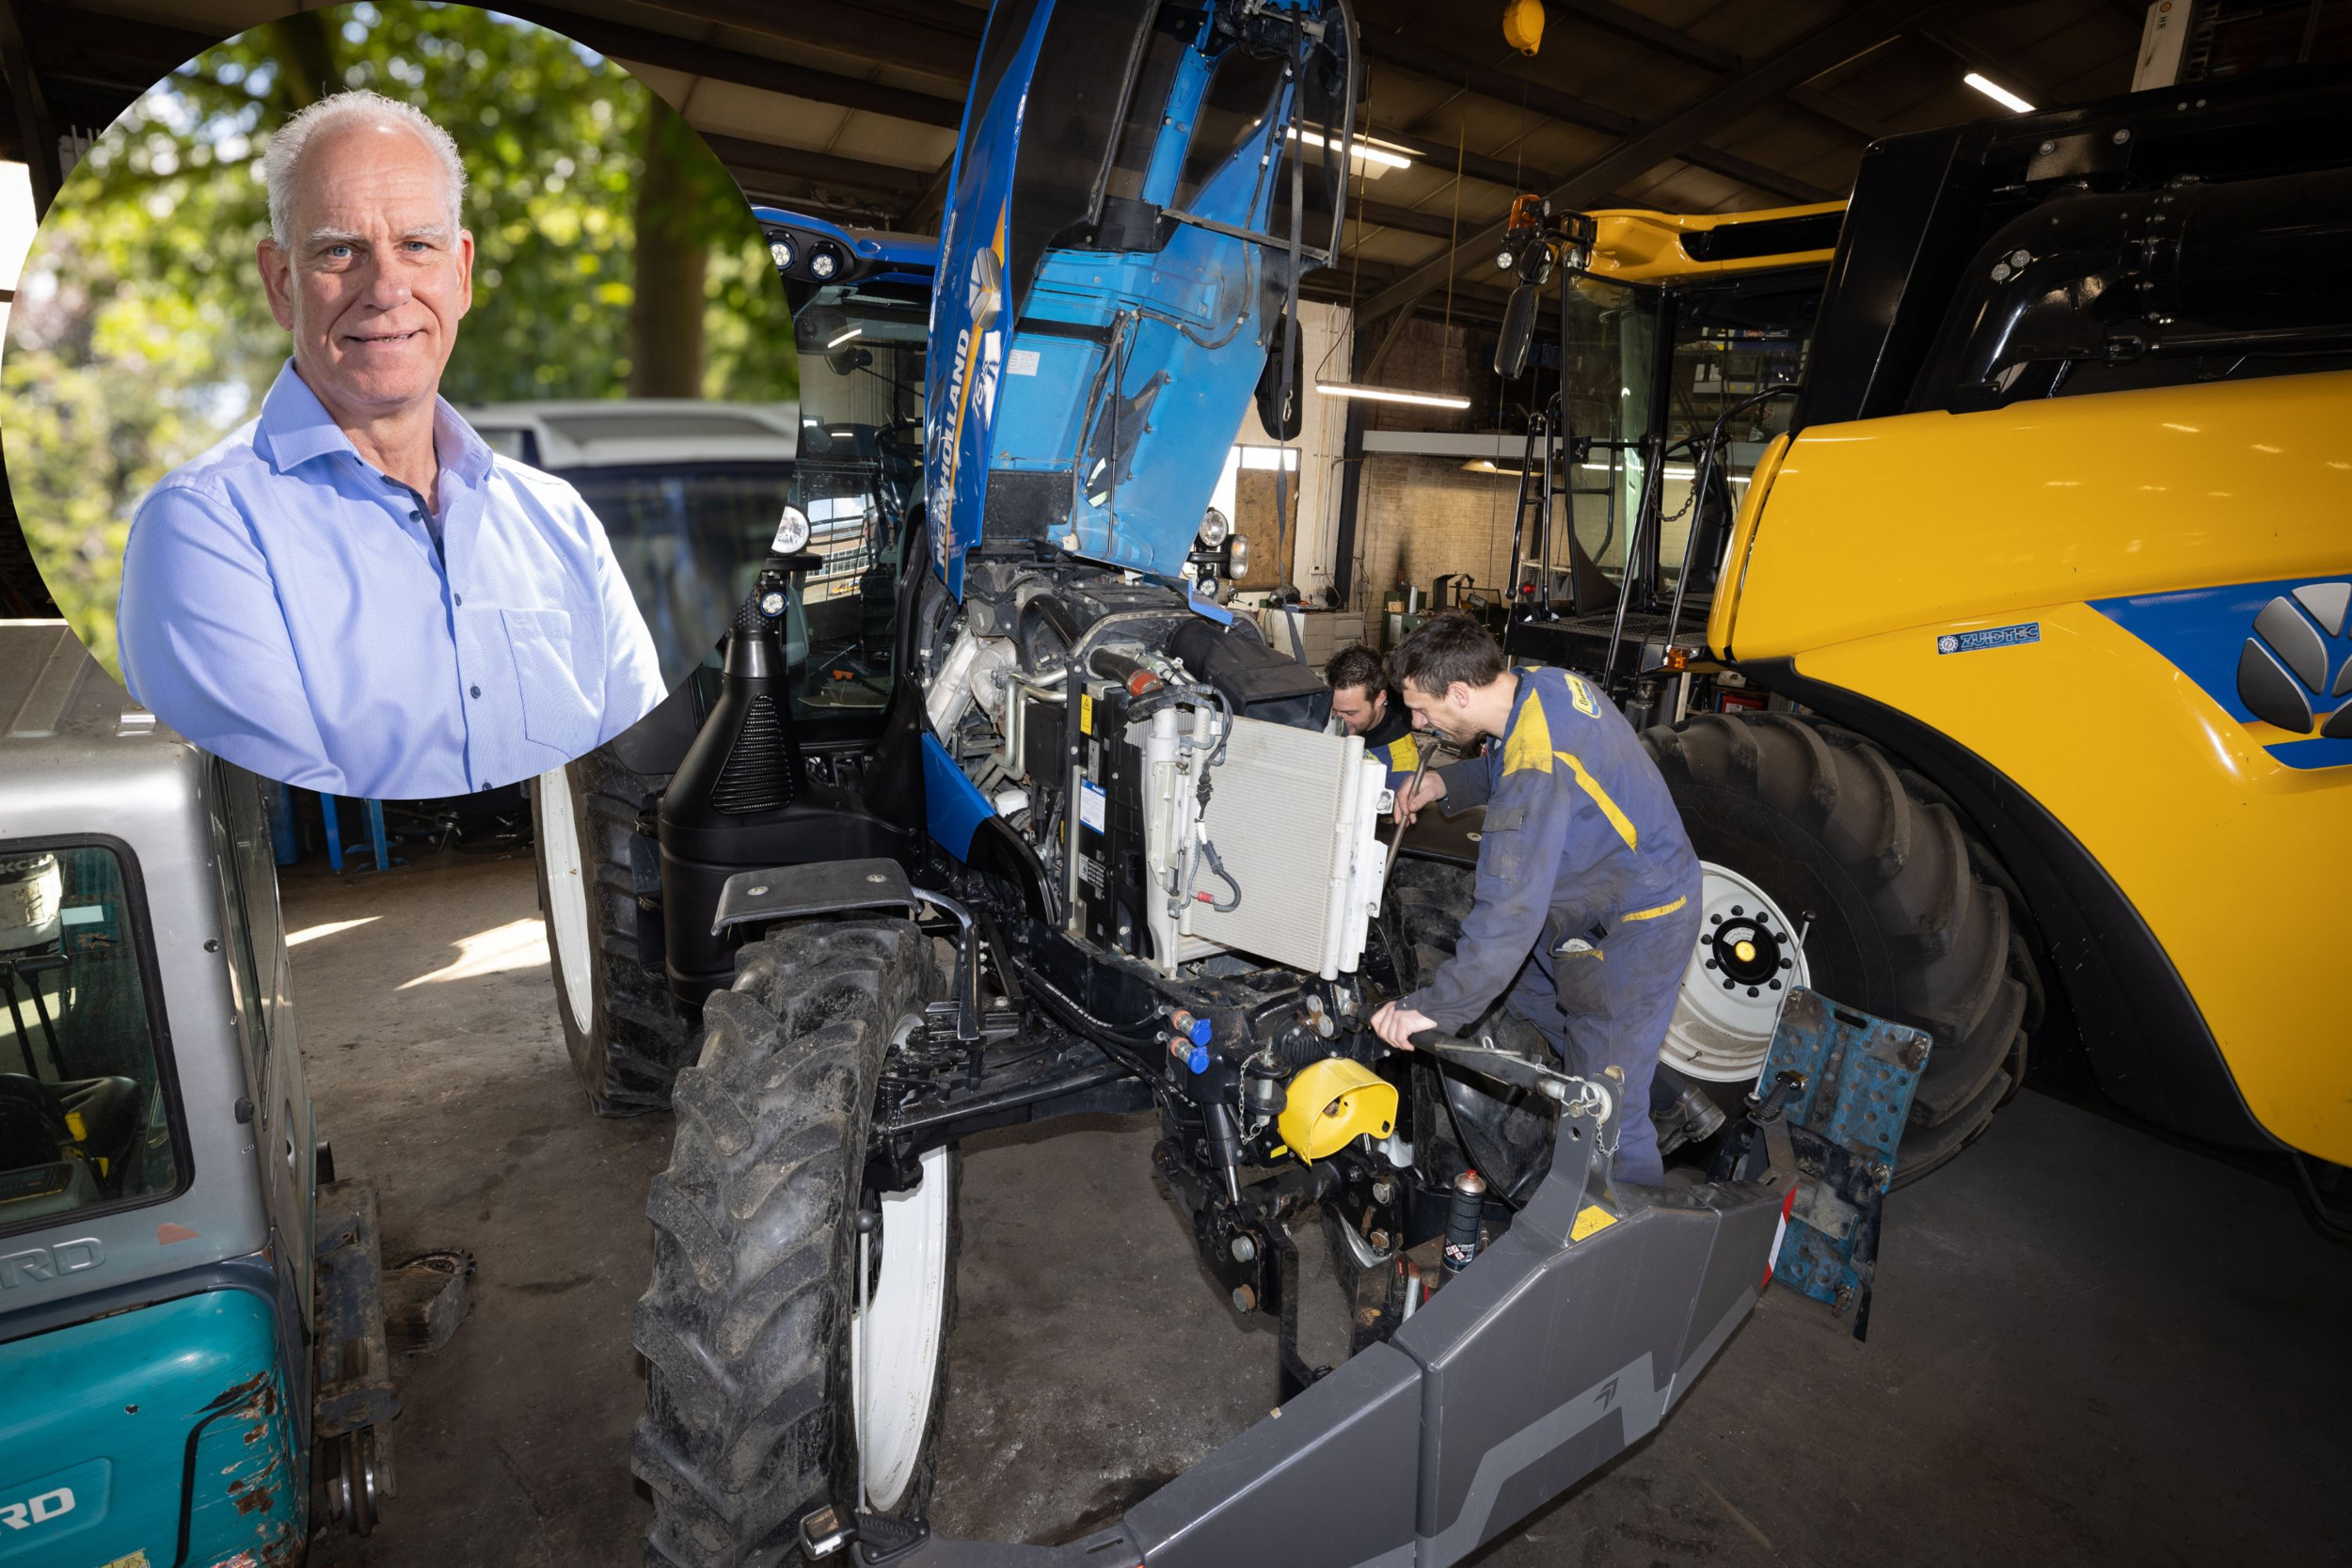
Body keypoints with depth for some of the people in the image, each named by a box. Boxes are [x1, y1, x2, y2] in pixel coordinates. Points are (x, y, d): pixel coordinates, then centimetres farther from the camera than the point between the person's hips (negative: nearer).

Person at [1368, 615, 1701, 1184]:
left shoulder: (1538, 772, -36)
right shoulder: (1547, 684, -7)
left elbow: (1509, 918, -39)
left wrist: (1432, 1008, -33)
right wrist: (1445, 784, 0)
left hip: (1635, 932, -10)